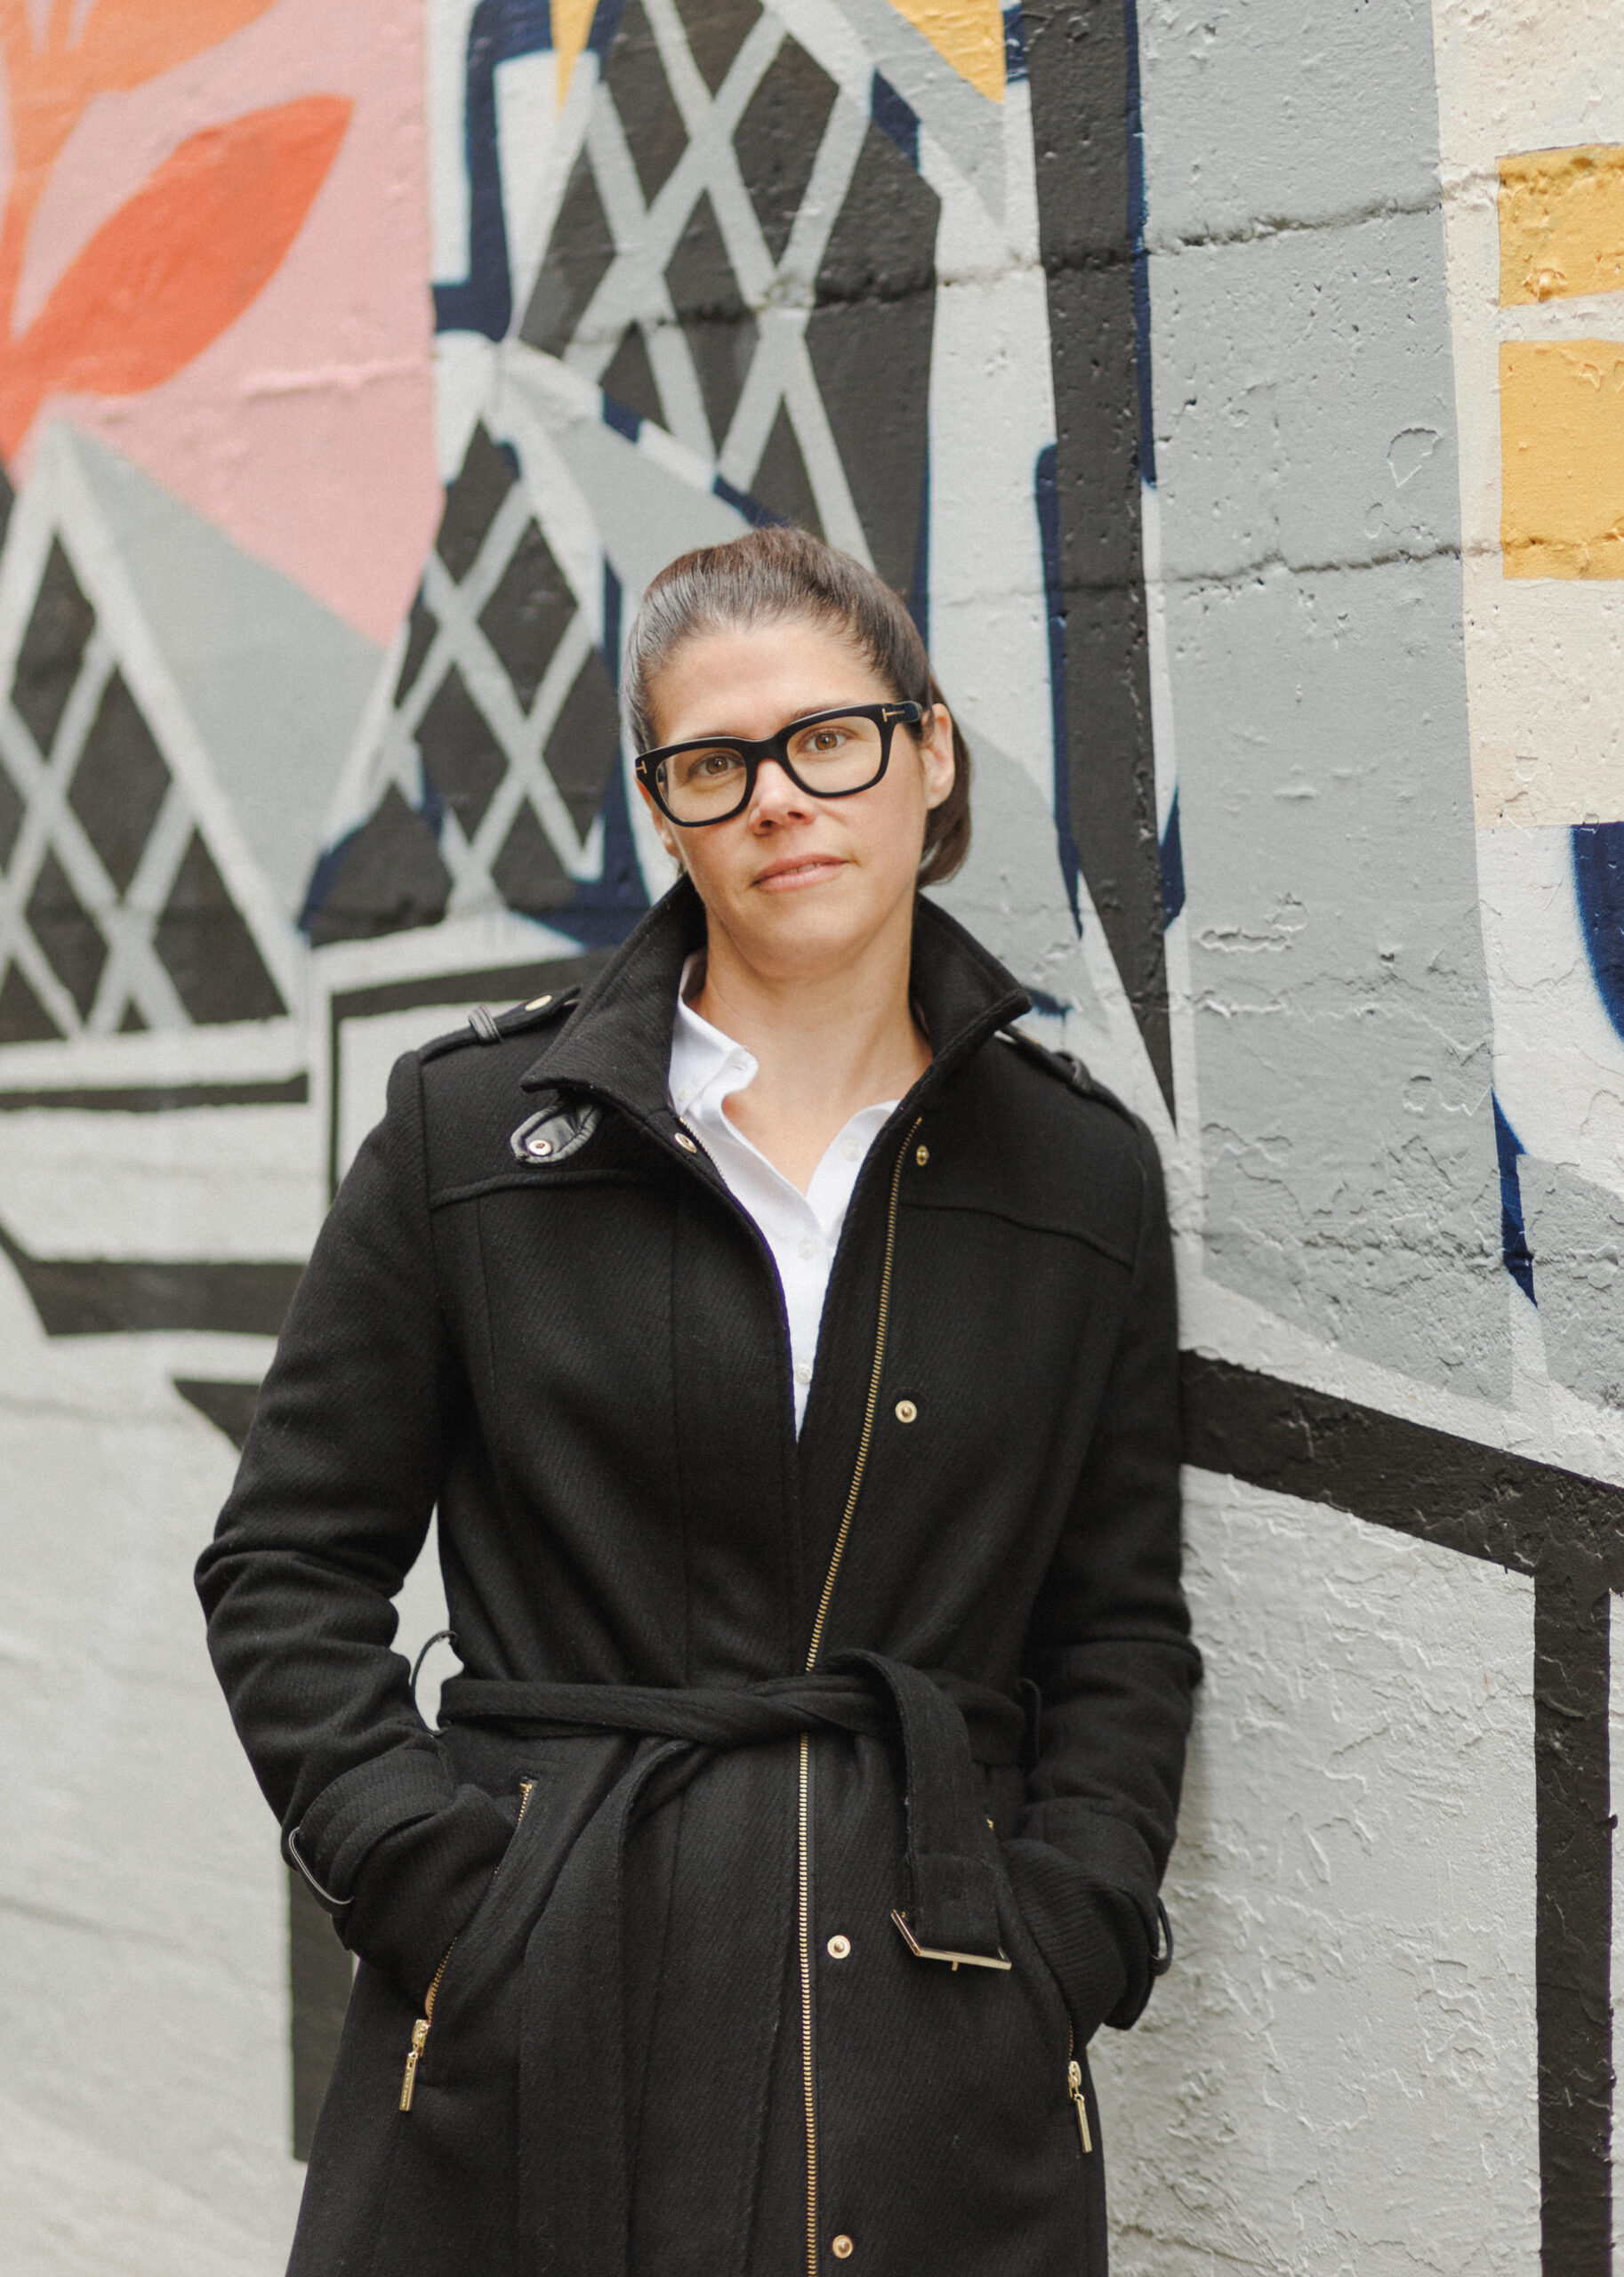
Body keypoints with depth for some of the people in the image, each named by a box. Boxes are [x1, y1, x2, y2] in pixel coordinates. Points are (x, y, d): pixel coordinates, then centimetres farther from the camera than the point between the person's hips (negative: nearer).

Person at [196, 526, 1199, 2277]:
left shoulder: (1083, 1176, 6)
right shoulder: (473, 1129, 2)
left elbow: (1120, 1626, 11)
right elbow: (290, 1563, 4)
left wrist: (1063, 1925, -2)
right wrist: (425, 1877, -7)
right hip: (531, 2025, -1)